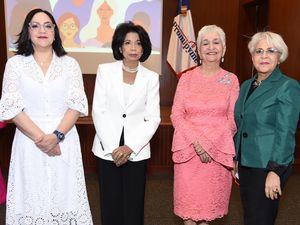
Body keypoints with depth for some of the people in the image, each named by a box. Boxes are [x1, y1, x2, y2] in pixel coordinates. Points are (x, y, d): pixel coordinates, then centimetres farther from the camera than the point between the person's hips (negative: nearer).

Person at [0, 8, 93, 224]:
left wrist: (57, 135, -15)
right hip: (29, 142, 0)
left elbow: (77, 104, -3)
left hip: (64, 142, 0)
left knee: (64, 195, 6)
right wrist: (39, 137, -14)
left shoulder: (70, 64, 4)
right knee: (31, 197, 7)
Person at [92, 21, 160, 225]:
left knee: (134, 206, 6)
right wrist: (112, 147, -9)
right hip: (108, 149, 0)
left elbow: (153, 118, 0)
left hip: (136, 151, 0)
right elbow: (98, 111, -1)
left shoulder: (151, 77, 3)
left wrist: (130, 147, -10)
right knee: (110, 204, 8)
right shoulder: (105, 71, 2)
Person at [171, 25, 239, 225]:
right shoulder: (187, 77, 3)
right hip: (188, 149, 0)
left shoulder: (231, 80, 3)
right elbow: (176, 115, -2)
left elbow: (232, 120, 2)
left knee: (210, 201, 9)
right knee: (188, 201, 4)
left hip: (219, 151, 0)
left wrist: (210, 145, -9)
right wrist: (197, 143, -13)